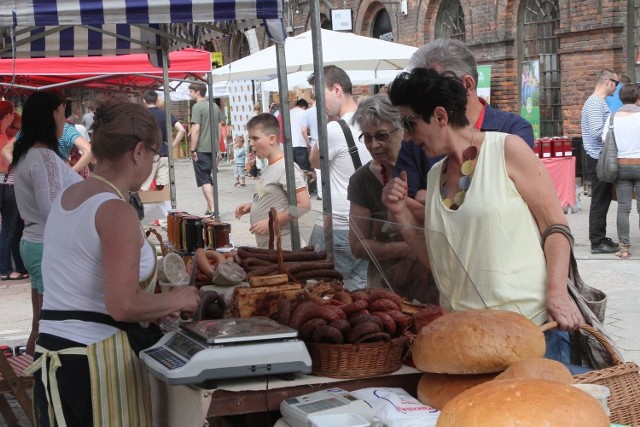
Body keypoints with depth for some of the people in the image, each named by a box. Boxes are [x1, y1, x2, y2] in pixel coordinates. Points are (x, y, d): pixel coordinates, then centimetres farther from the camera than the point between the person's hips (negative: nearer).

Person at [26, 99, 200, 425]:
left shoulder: (66, 198, 10)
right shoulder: (117, 212, -16)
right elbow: (123, 306, -22)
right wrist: (177, 301, -5)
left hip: (51, 349, 8)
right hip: (96, 359, -8)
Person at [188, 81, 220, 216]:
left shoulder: (197, 107, -12)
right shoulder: (215, 106, 12)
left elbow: (196, 129, -17)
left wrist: (192, 149, -14)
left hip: (201, 149, -7)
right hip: (213, 148, 7)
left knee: (204, 180, -5)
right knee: (209, 179, 16)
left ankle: (212, 210, -12)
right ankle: (210, 209, 18)